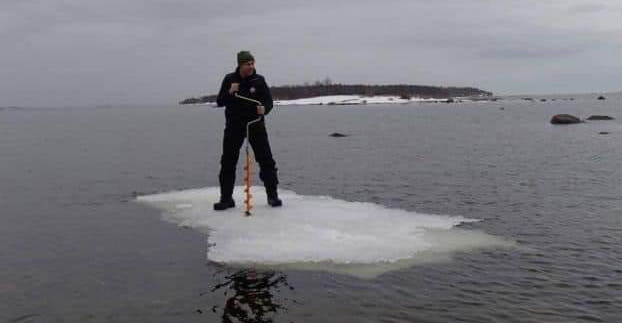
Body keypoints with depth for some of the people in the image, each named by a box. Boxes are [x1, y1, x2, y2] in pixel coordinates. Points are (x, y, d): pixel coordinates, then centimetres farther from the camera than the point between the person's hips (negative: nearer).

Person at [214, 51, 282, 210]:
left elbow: (269, 101, -3)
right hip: (234, 125, 1)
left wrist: (264, 109, -25)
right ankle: (226, 198, 13)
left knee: (266, 160, -2)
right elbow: (219, 102, 1)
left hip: (255, 124, -1)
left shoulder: (259, 80, -1)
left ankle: (272, 196, 9)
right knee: (228, 162, 3)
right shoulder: (229, 79, 2)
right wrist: (229, 92, -17)